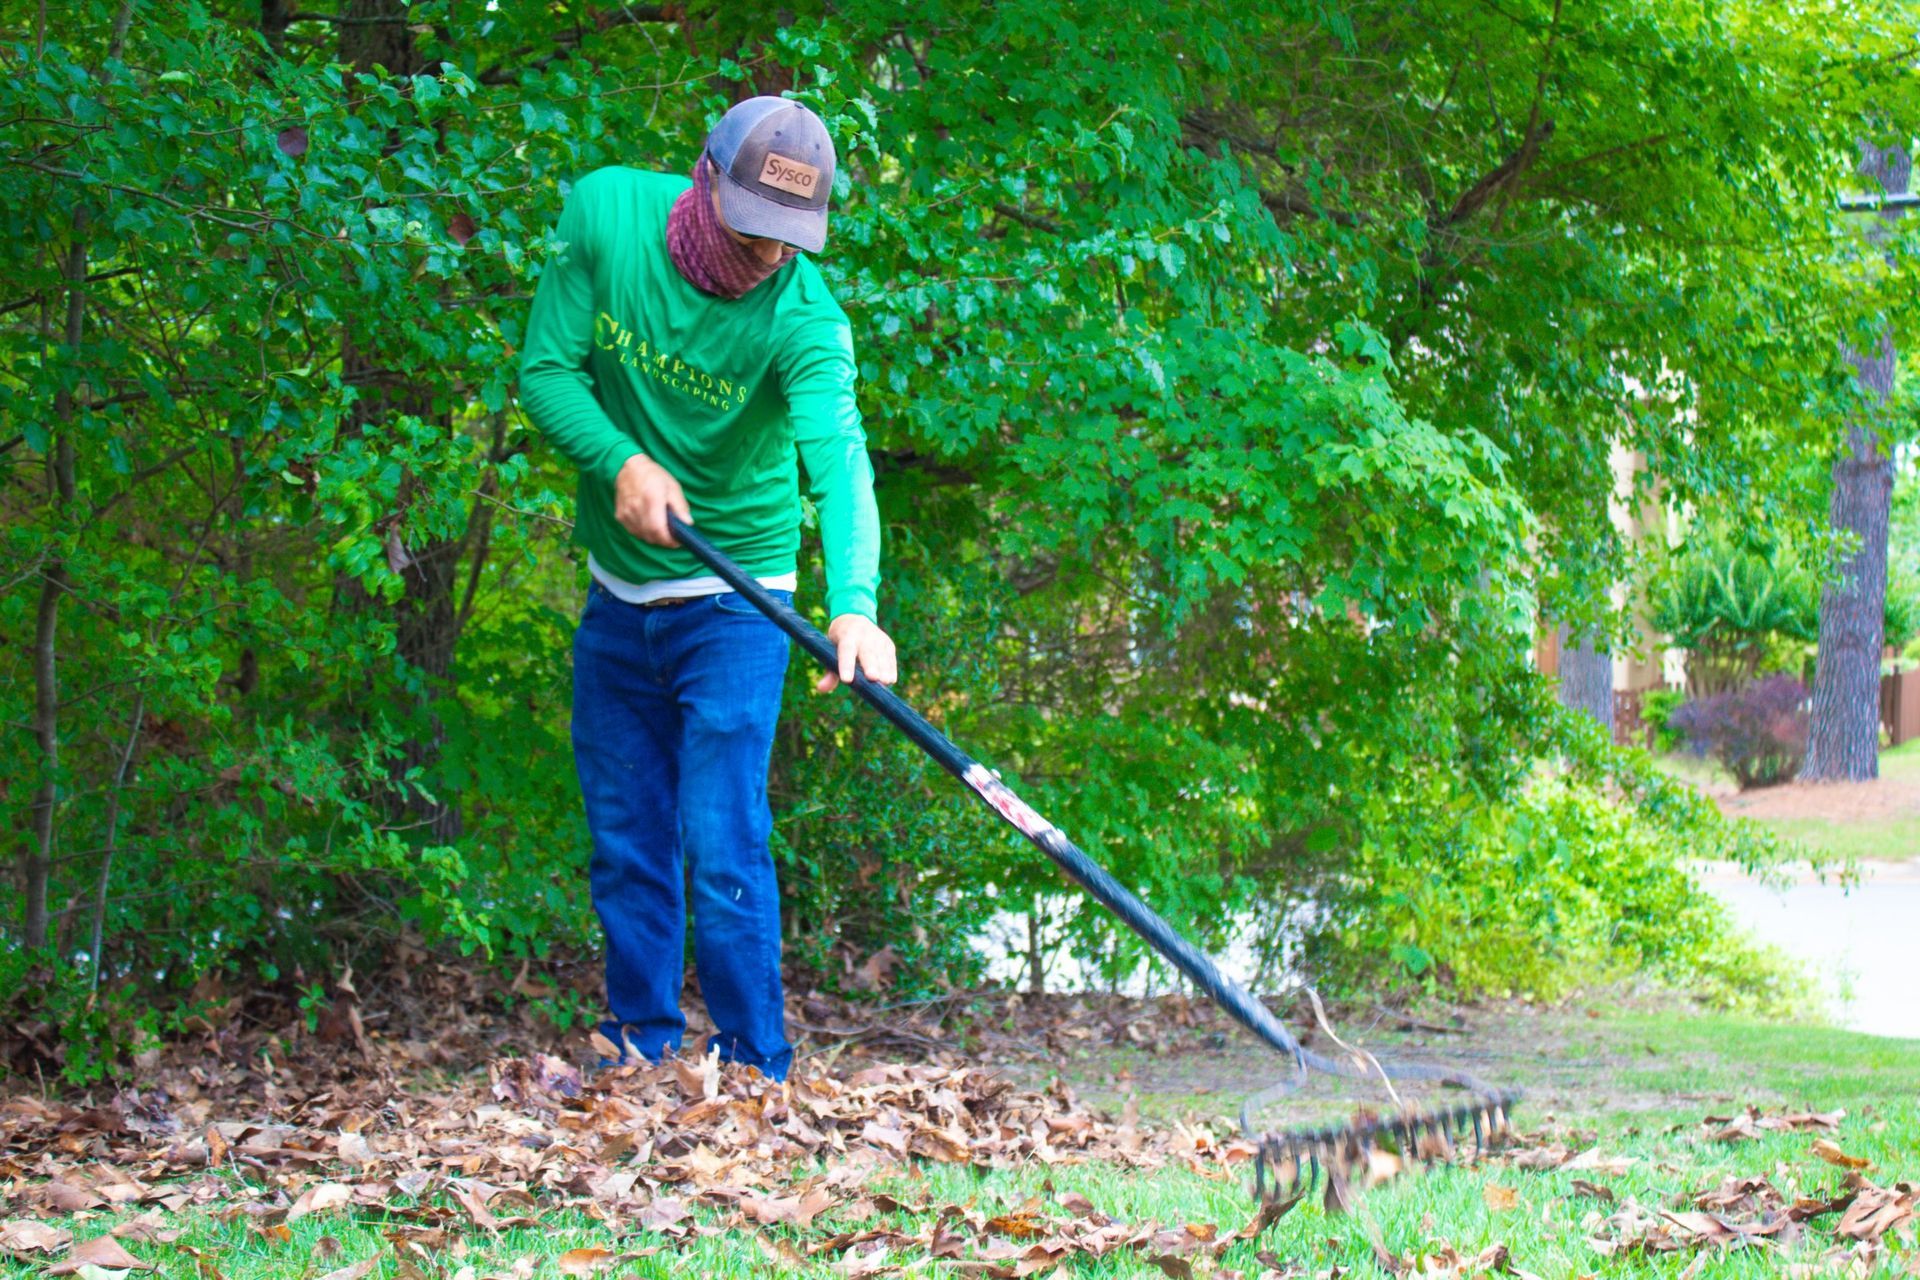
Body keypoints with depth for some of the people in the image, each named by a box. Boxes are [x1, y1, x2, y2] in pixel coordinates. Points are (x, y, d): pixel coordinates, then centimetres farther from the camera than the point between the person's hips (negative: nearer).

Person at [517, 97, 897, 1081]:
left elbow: (839, 458, -38)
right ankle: (641, 1057, 23)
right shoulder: (604, 215, -13)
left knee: (723, 847, -10)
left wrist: (855, 605, -54)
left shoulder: (803, 317, -24)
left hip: (731, 602, -4)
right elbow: (547, 370, -7)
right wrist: (621, 460, -25)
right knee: (625, 843, 11)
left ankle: (757, 1076, 0)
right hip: (617, 594, 4)